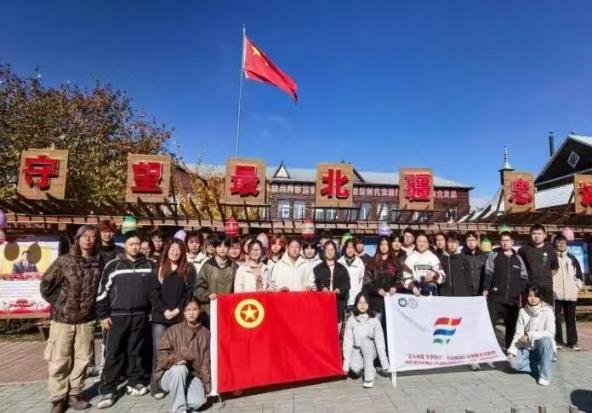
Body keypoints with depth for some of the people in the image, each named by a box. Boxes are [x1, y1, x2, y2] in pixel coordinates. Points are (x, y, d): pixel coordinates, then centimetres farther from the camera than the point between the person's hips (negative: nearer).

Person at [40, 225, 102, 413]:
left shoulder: (99, 263, -2)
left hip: (87, 320, 2)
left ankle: (75, 395, 26)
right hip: (62, 319, -2)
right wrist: (59, 304, -1)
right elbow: (46, 285, -1)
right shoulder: (64, 261, -8)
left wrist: (93, 306, 2)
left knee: (82, 359, 10)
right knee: (59, 361, 6)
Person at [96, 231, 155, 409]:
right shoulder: (113, 265, -2)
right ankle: (108, 390, 11)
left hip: (140, 316, 2)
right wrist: (103, 315, -4)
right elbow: (103, 291, -1)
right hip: (117, 316, -2)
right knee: (113, 353, 2)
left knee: (136, 351, 11)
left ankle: (134, 383, 25)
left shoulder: (149, 266, 4)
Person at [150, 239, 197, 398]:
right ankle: (156, 386, 8)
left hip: (181, 317, 0)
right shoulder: (159, 269, 7)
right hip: (160, 316, 0)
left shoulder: (189, 269, 6)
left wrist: (178, 309, -10)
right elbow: (153, 293, 1)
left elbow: (191, 291, 0)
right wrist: (164, 310, -10)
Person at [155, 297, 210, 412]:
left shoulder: (205, 333, -2)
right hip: (171, 373, -1)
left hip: (193, 374, 2)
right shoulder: (173, 330, -8)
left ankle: (177, 395, 10)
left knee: (198, 401, -23)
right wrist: (174, 359, -30)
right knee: (180, 369, -35)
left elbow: (206, 361, 1)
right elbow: (162, 352, -10)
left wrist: (206, 384, -2)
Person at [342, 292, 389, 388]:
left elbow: (379, 341, -10)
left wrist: (384, 363, -14)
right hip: (357, 350, 1)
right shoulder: (351, 320, -10)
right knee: (355, 367, -27)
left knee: (366, 339, -31)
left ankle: (369, 376, -21)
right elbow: (347, 342, -11)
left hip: (370, 350, -1)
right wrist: (346, 364, -16)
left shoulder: (374, 320, -10)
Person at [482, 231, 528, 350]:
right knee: (489, 322, -5)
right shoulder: (494, 255, 3)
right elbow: (488, 274, -2)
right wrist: (486, 289, -8)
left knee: (511, 325, 12)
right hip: (495, 296, -3)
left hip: (513, 298, 3)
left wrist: (521, 294, 8)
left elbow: (524, 278, 14)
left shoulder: (518, 258, 12)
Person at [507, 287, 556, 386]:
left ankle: (545, 375, -20)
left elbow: (550, 333, -19)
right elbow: (518, 333, -2)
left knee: (545, 340, -36)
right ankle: (542, 367, 0)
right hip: (527, 348, 3)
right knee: (514, 362, -23)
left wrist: (530, 336, -25)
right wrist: (512, 351, -12)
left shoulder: (547, 311, -9)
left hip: (543, 348, -2)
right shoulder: (523, 311, 0)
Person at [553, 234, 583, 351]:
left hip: (570, 294, 3)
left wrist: (577, 286, 6)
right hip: (555, 294, -2)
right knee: (556, 318, 3)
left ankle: (572, 342, 13)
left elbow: (579, 275, 15)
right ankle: (558, 341, 11)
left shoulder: (572, 258, 9)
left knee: (571, 318, 7)